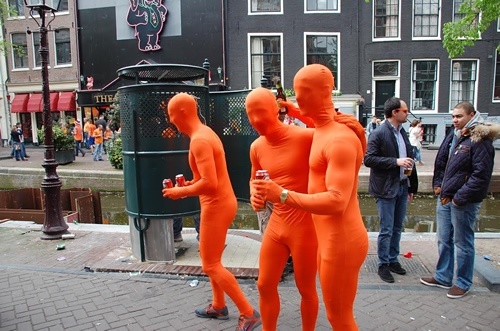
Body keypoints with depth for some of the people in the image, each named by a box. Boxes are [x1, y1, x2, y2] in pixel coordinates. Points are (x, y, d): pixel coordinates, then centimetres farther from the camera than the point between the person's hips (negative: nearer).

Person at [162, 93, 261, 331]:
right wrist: (189, 184, 11)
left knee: (210, 265, 0)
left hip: (217, 206, -10)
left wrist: (181, 192, -15)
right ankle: (218, 306, 36)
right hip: (221, 202, 10)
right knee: (211, 259, 21)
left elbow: (209, 184, -29)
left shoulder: (199, 140, -21)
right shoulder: (205, 133, 11)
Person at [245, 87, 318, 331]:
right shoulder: (256, 147, 2)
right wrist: (254, 195, -2)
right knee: (265, 285, 15)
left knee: (306, 289, 13)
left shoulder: (305, 137, -16)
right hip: (275, 224, 6)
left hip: (305, 225, -5)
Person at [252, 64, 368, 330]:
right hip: (328, 238, 10)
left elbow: (337, 201, -30)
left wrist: (282, 195, -29)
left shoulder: (339, 139, -23)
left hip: (341, 240, -10)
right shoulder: (321, 132, 6)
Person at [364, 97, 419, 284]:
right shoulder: (378, 134, -11)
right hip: (386, 189, -7)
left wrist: (412, 187, 13)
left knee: (397, 228, 15)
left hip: (402, 187, 7)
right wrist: (395, 162, -21)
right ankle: (383, 265, 15)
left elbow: (409, 160, 14)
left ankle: (393, 260, 30)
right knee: (386, 230, 1)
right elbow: (368, 159, -18)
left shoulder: (403, 133, 11)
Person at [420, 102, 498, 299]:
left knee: (462, 243, 7)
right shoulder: (452, 136, 11)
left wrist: (460, 197, -17)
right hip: (445, 198, 8)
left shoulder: (480, 140, -13)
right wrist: (438, 184, 10)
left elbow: (481, 175, -18)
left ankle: (463, 283, 24)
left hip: (464, 201, -8)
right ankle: (443, 277, 32)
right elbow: (440, 161, 20)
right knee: (443, 240, 17)